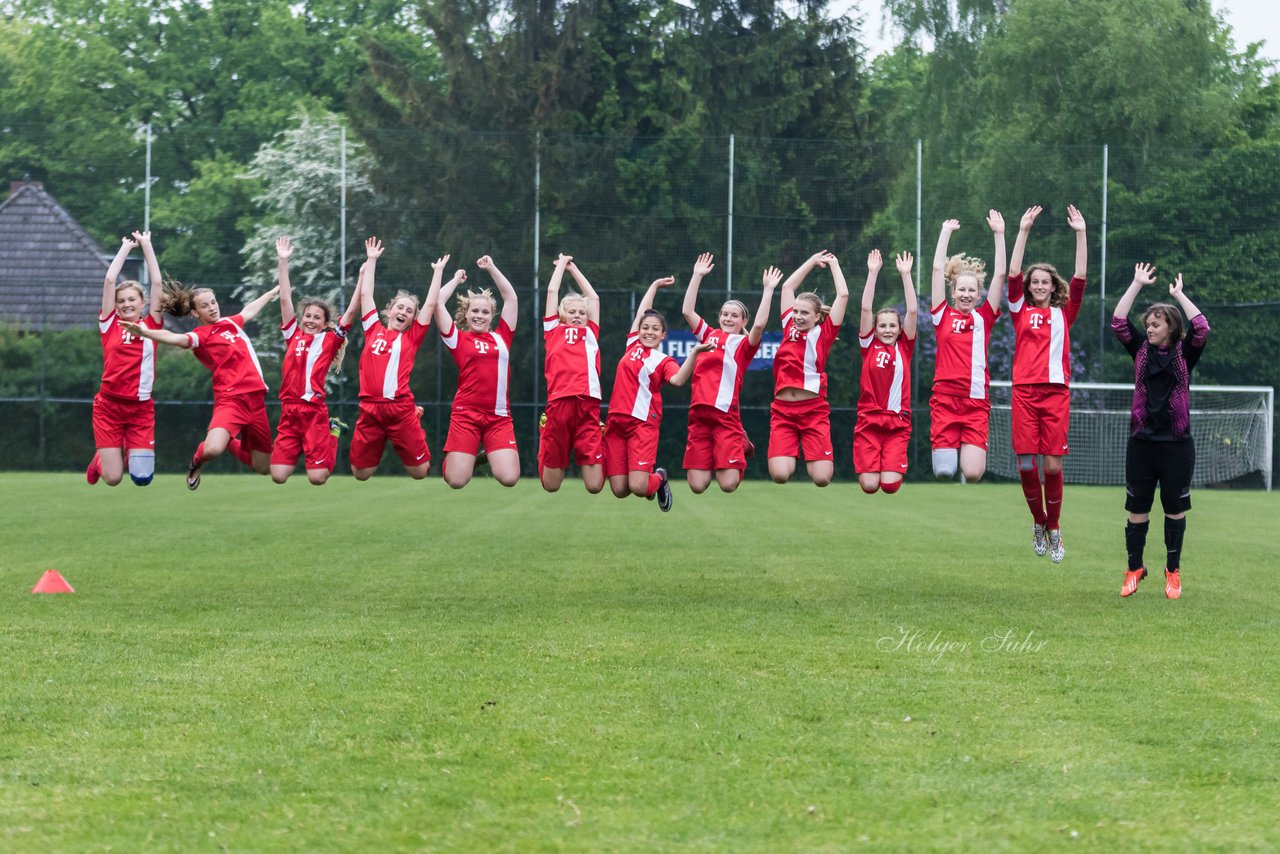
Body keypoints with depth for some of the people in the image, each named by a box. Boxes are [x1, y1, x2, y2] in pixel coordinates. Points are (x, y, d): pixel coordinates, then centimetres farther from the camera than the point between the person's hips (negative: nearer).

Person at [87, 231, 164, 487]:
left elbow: (157, 283, 3)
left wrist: (146, 245, 7)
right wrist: (126, 247, 9)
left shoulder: (151, 326, 6)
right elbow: (109, 279, 1)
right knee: (113, 479, -5)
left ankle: (131, 451, 28)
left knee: (142, 478, -7)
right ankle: (101, 459, 32)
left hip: (141, 408, 1)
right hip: (109, 406, -1)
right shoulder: (110, 325, 3)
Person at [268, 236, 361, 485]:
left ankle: (332, 432, 23)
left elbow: (352, 310, -1)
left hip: (315, 411, -3)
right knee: (278, 476, -6)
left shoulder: (330, 340, 5)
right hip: (289, 410, 3)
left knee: (317, 477, -8)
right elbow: (285, 299, 10)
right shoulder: (293, 336, 11)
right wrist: (283, 261, 7)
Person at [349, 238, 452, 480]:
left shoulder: (412, 337, 10)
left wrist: (438, 271, 13)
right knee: (361, 473, 5)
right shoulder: (374, 330, 14)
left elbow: (431, 304, 10)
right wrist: (371, 260, 21)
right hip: (370, 408, 1)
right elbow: (365, 295, 18)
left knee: (419, 472, 1)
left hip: (401, 408, -1)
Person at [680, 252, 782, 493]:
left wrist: (768, 290, -10)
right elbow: (687, 311, 12)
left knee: (728, 484, -11)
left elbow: (759, 325, -11)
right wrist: (697, 276, 11)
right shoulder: (709, 335, 17)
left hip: (726, 416, -3)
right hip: (699, 416, 3)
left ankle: (740, 444, 23)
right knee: (697, 485, -5)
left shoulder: (744, 344, 7)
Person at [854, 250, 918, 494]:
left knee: (890, 485, -13)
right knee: (869, 485, -10)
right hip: (868, 421, 0)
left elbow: (912, 311, -2)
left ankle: (892, 467, 23)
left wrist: (905, 274, -4)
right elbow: (866, 309, -2)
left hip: (897, 425, 0)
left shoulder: (904, 348, 6)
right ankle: (869, 467, 26)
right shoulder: (869, 346, 5)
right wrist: (872, 273, -7)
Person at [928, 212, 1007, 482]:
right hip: (945, 400, 0)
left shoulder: (984, 318, 10)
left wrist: (999, 234, 3)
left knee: (972, 473, -12)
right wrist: (946, 233, 8)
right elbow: (938, 269, 7)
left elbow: (1000, 275, 6)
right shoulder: (943, 315, 8)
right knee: (944, 472, -7)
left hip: (976, 402, 0)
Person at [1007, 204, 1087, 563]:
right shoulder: (1021, 311, 11)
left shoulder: (1064, 314, 12)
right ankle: (1039, 522, 18)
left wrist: (1080, 234, -2)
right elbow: (1013, 274, 1)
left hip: (1056, 392, 0)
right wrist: (1023, 231, -4)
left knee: (1053, 464, -5)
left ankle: (1054, 529, 11)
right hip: (1024, 392, 0)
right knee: (1026, 464, -4)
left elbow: (1079, 278, 3)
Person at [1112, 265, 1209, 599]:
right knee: (1137, 509, 5)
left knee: (1175, 509, 5)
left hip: (1176, 445, -2)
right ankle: (1134, 569, 15)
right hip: (1141, 443, 2)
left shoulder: (1185, 354, 1)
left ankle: (1173, 572, 15)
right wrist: (1137, 284, -4)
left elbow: (1202, 328, -15)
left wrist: (1179, 294, -7)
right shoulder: (1141, 350, 7)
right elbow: (1118, 323, -3)